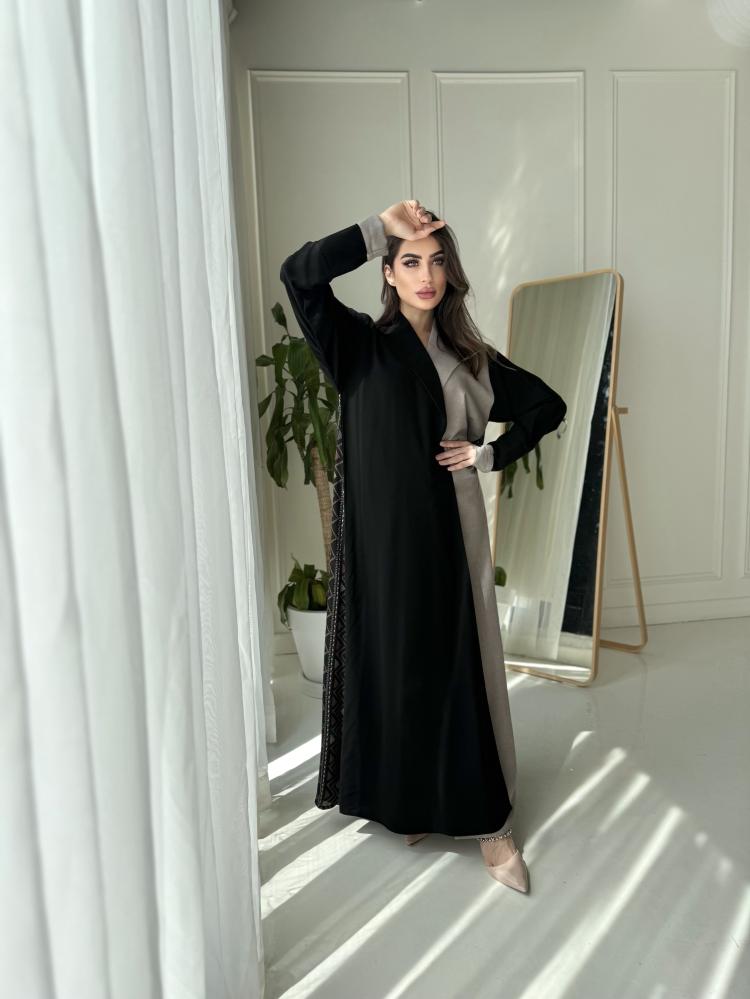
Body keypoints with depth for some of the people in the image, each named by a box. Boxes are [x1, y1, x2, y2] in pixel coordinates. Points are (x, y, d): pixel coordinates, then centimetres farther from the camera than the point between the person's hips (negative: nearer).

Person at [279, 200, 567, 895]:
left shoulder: (469, 355, 11)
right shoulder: (361, 344, 0)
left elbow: (547, 404, 19)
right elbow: (298, 274, -17)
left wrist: (493, 453, 4)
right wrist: (381, 229, -12)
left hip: (452, 530, 3)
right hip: (385, 533, -3)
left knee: (463, 665, 7)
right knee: (394, 661, 6)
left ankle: (486, 819, 20)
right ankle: (404, 800, 29)